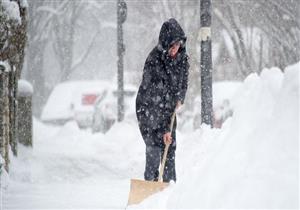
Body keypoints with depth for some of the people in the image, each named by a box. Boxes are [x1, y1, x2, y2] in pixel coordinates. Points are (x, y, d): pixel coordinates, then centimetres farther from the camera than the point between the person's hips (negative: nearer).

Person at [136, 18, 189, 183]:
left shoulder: (182, 58, -6)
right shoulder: (154, 61, -27)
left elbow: (183, 82, 15)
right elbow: (157, 98, -27)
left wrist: (179, 99, -5)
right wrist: (164, 129, -28)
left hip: (169, 110, 6)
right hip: (149, 110, -6)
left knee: (170, 150, 6)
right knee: (154, 149, -14)